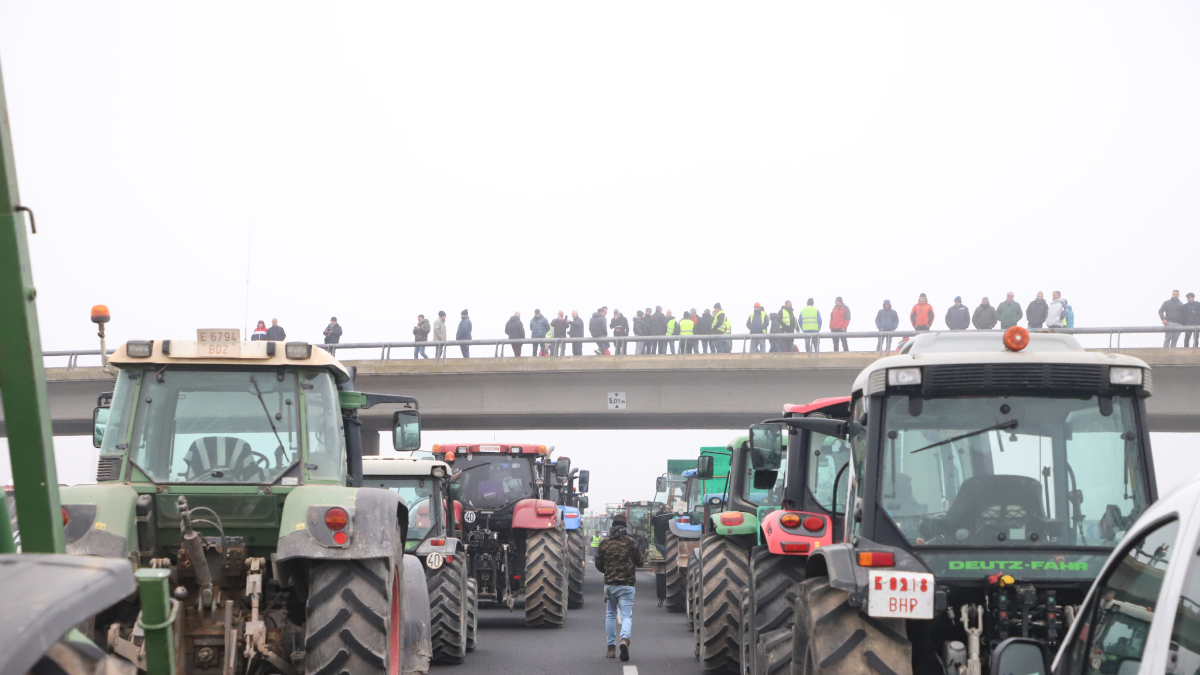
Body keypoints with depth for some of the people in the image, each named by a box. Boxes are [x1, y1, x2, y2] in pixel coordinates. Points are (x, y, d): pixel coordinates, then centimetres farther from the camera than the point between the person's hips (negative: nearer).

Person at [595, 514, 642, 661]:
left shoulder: (605, 544, 2)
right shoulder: (631, 543, -3)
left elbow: (599, 565, 7)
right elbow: (639, 562, 2)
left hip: (610, 584, 2)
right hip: (627, 584, -2)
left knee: (610, 615, 16)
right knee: (626, 615, -3)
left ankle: (611, 648, 16)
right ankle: (625, 640, -30)